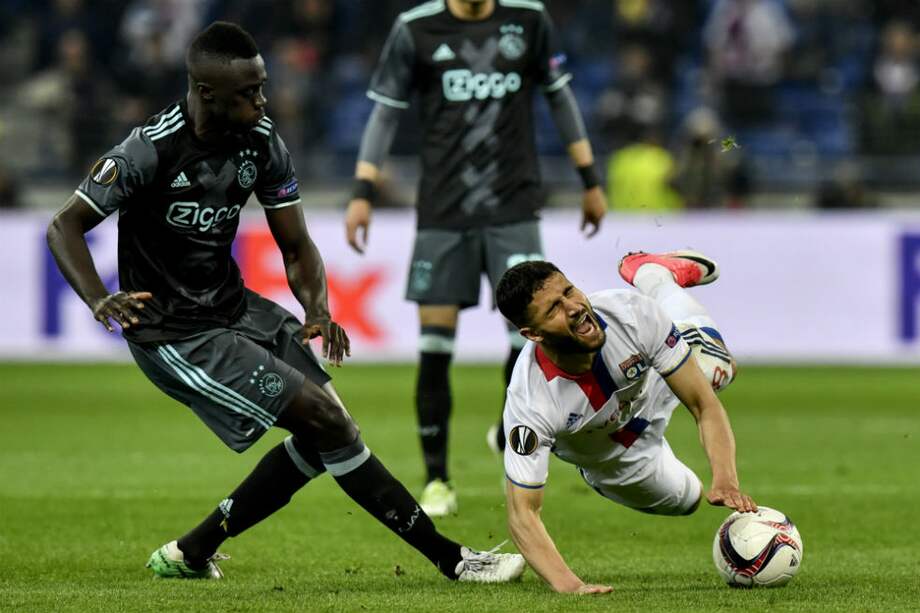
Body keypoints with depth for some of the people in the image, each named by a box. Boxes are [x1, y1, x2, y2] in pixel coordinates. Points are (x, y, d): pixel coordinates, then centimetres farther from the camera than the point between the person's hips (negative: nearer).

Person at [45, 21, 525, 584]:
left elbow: (297, 247, 4)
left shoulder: (262, 141, -2)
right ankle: (451, 558, -7)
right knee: (326, 417, -13)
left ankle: (191, 553, 13)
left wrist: (317, 312, -15)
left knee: (318, 436, 3)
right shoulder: (153, 150, -21)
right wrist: (100, 301, -32)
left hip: (234, 307, 8)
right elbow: (66, 227, -15)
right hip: (175, 334, -8)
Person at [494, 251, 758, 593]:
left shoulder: (633, 313, -42)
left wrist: (725, 480, -49)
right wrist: (568, 585, -57)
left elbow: (705, 406, -33)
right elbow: (522, 514, -43)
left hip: (654, 389, 0)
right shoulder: (530, 401, -47)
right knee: (685, 499, 21)